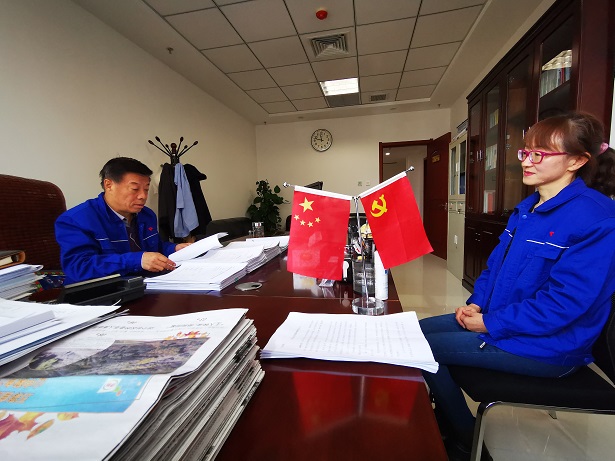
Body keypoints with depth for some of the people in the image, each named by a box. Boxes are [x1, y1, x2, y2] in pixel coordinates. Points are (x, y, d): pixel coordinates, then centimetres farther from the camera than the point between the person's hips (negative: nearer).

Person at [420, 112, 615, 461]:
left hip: (545, 346, -9)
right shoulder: (527, 208, 9)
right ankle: (449, 423, 24)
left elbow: (565, 301, -25)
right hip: (497, 320, 9)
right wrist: (477, 303, -3)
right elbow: (495, 266, 13)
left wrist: (492, 324, -20)